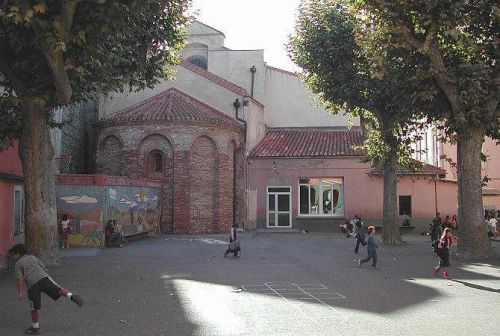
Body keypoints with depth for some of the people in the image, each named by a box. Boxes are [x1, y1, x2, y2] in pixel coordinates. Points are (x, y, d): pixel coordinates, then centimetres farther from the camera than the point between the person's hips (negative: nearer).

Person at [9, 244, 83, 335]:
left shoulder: (18, 264, 14)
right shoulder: (33, 257, 26)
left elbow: (19, 278, 0)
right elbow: (43, 267, 27)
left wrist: (20, 292, -5)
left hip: (32, 286, -2)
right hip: (43, 278, 3)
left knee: (35, 308, 8)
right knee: (59, 290, -12)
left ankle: (35, 328, 20)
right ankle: (72, 297, -40)